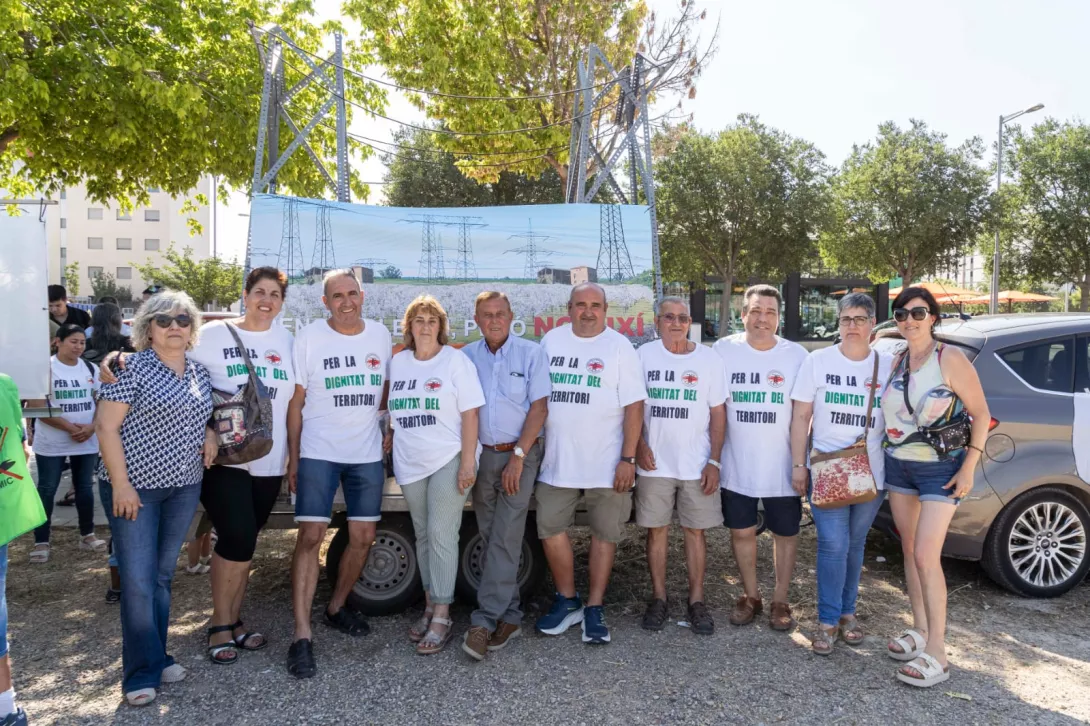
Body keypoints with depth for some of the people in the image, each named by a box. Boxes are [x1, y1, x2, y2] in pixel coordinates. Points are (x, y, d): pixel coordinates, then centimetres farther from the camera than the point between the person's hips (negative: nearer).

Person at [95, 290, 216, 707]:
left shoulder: (200, 373, 8)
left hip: (184, 486, 6)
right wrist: (121, 484, -17)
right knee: (138, 581, -2)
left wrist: (210, 434, 1)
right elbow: (106, 427, -12)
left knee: (163, 575, 14)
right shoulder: (132, 367, -10)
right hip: (136, 485, -5)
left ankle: (157, 657, 27)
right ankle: (142, 674, 9)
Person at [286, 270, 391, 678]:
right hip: (318, 454, -4)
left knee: (363, 537, 8)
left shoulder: (380, 335, 5)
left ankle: (336, 608, 29)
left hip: (367, 455, 4)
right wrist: (293, 458, -3)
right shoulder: (309, 338, -4)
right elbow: (296, 401, -1)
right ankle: (302, 634, -2)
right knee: (311, 537, -8)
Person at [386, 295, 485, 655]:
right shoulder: (397, 362, 10)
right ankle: (430, 606, 23)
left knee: (441, 535, -7)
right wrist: (391, 434, 10)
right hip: (410, 464, 5)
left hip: (448, 461, -5)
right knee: (423, 535, 12)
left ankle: (442, 616, 0)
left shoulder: (455, 360, -5)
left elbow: (469, 413, -9)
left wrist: (468, 460, -15)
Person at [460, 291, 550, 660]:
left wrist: (517, 456, -13)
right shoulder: (466, 356, 6)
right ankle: (509, 616, 18)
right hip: (482, 455, 4)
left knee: (505, 538, -8)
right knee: (491, 537, 7)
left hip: (519, 454, -4)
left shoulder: (531, 353, -3)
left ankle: (484, 621, -6)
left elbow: (539, 408, -7)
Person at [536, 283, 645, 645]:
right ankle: (567, 600, 23)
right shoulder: (551, 340, 7)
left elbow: (634, 405, -6)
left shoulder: (619, 347, -3)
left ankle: (594, 608, 19)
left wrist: (628, 458, -12)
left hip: (606, 463, -3)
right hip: (558, 461, 3)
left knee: (604, 534, 5)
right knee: (550, 528, 4)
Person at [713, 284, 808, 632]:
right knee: (742, 531, 12)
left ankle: (780, 601, 28)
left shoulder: (797, 355, -5)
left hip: (783, 468, 0)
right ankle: (750, 595, 31)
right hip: (737, 467, 1)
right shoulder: (723, 350, -4)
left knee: (785, 533, 11)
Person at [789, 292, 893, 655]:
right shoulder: (818, 361, -1)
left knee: (855, 544, 13)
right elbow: (801, 417, 0)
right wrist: (799, 465, -5)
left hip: (872, 472, 2)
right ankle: (828, 621, 5)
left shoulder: (888, 365, 4)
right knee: (833, 544, -7)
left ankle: (847, 612, 29)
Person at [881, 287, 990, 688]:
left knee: (926, 556, -10)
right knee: (909, 550, 12)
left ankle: (937, 654, 0)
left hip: (940, 469, -6)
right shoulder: (897, 362, 6)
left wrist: (969, 467, -14)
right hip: (899, 465, 6)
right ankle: (920, 630, 26)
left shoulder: (950, 358, -12)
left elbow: (980, 413, -10)